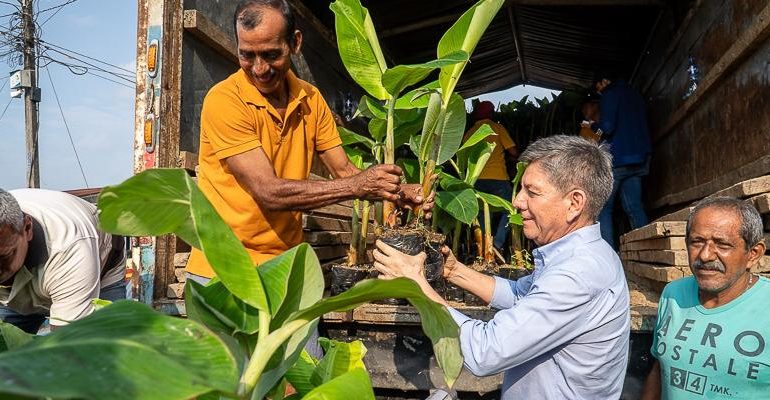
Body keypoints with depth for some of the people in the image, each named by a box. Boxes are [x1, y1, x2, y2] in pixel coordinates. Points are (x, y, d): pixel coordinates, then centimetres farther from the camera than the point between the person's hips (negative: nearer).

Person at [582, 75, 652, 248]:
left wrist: (593, 126, 5)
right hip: (640, 159, 8)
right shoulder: (634, 95, 21)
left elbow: (607, 127, -16)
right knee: (634, 206, 6)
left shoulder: (611, 94, -4)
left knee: (602, 207, -4)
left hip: (618, 157, -8)